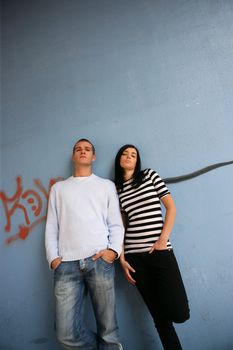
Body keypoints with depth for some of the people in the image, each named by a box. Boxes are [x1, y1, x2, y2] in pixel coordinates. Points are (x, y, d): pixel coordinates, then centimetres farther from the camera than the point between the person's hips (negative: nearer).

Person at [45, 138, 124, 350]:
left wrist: (113, 250, -7)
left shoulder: (106, 185, 16)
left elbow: (116, 223, 9)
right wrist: (53, 257, 2)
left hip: (99, 260, -1)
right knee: (67, 333, -1)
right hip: (66, 263, 2)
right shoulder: (59, 188, 21)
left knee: (108, 329, -1)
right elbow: (51, 226, 15)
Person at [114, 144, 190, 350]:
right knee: (159, 314, 7)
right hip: (135, 256, 1)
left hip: (161, 251, -1)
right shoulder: (115, 189, 11)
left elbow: (171, 207, 3)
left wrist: (163, 240, -8)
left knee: (179, 313, -8)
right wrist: (122, 259, 2)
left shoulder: (150, 175, 8)